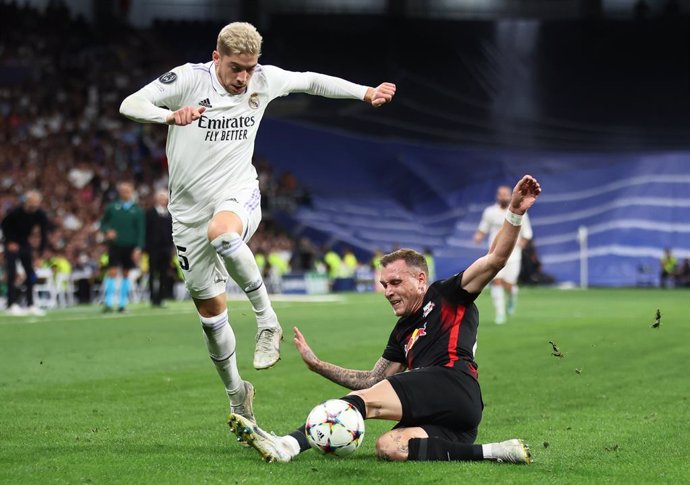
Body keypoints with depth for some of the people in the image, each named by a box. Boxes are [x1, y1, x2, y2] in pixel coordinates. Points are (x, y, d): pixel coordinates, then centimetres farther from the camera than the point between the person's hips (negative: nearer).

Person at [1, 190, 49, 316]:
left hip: (25, 244, 4)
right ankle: (12, 305, -11)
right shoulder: (15, 212, -25)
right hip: (12, 244, -4)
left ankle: (30, 305, 5)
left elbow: (44, 235, -13)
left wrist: (40, 255, -19)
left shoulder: (40, 215, -16)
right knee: (12, 274, -12)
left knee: (31, 274, 0)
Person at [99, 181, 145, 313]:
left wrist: (138, 248, -9)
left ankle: (123, 304, 13)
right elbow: (103, 223, 12)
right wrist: (107, 231, -10)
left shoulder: (137, 211, 3)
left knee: (126, 274, 7)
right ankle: (108, 303, -11)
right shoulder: (112, 207, 4)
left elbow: (141, 231, 0)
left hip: (130, 247, 1)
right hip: (114, 245, -1)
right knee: (112, 272, -10)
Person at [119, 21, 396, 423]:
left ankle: (267, 319, -26)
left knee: (221, 232, -40)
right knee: (210, 313, 5)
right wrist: (171, 116, -33)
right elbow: (130, 105, -15)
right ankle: (237, 395, 24)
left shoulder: (264, 80, -1)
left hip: (238, 197, -1)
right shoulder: (189, 78, -10)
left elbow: (310, 81, 16)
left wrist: (366, 92, 15)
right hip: (190, 210, 1)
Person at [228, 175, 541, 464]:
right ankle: (495, 452, -27)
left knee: (367, 400, -20)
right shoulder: (404, 332, 34)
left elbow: (495, 258, 4)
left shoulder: (448, 297, 14)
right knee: (389, 446, -25)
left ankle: (287, 446, -35)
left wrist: (515, 213, -10)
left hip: (453, 384, -7)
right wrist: (317, 365, 29)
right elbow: (373, 379, 34)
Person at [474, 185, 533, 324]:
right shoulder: (490, 212, 3)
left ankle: (512, 296, 32)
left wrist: (519, 244, -11)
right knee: (496, 281, -14)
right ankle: (500, 314, -8)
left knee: (508, 285, -6)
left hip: (512, 254, -1)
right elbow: (483, 228, 16)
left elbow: (527, 233, 6)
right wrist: (478, 236, -5)